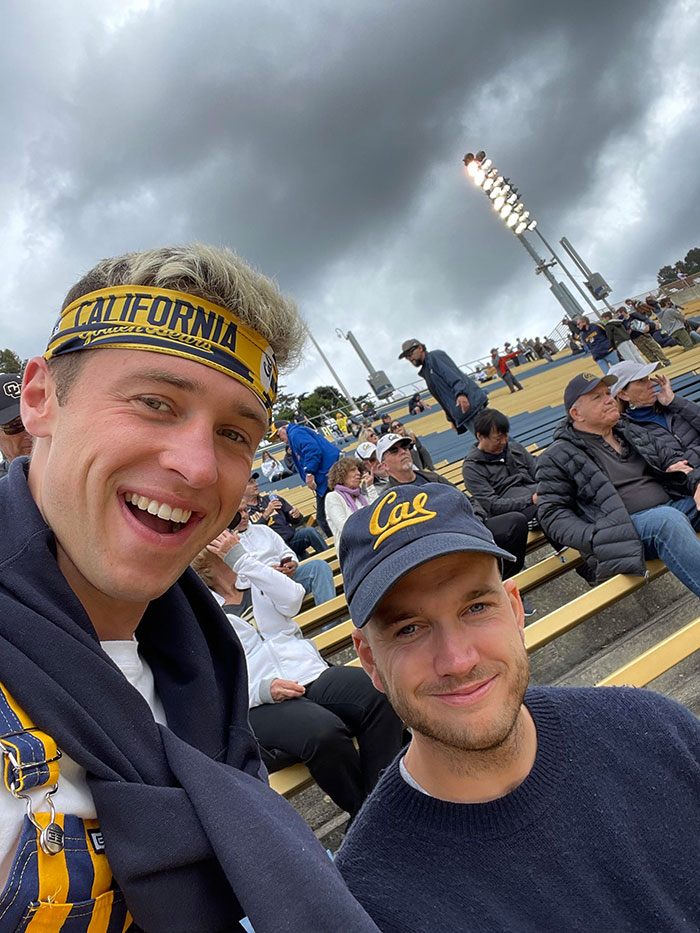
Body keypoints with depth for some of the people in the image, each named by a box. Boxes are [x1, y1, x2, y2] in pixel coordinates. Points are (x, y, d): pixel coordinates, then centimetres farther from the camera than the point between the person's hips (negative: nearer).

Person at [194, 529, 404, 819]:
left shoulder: (252, 580, 19)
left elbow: (292, 599, -2)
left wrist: (241, 557, -3)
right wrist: (262, 689, -19)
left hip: (312, 674, 4)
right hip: (260, 704, -4)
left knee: (379, 693, -25)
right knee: (323, 730, -35)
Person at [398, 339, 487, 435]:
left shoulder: (434, 356, 1)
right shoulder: (426, 372, 26)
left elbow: (454, 376, -15)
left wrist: (460, 393, -31)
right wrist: (451, 418, 21)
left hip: (468, 403, -8)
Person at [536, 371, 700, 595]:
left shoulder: (631, 431, 22)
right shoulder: (558, 457, 2)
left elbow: (670, 456, 22)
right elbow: (552, 514, -2)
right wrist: (597, 539, -17)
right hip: (625, 527, -6)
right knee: (667, 518, -36)